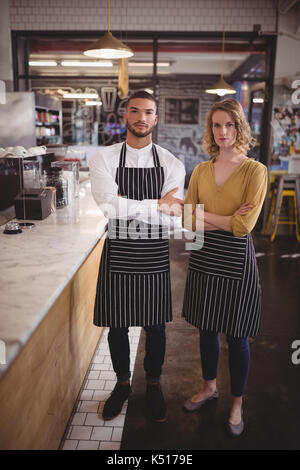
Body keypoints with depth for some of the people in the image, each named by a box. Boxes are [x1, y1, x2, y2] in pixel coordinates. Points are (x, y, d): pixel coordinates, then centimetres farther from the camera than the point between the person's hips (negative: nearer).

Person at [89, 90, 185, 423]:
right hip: (117, 253, 0)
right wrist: (158, 205, -18)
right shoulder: (104, 159, -3)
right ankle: (122, 383, 39)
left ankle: (153, 385, 39)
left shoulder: (171, 164, -1)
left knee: (155, 326, 14)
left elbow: (170, 218, -11)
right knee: (117, 326, 13)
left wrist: (126, 208, -18)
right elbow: (109, 206, -18)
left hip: (154, 255, 1)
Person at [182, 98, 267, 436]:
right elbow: (187, 220, -1)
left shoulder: (255, 171, -8)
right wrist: (226, 219, -13)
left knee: (236, 336, 9)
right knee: (207, 328, 17)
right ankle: (209, 387, 41)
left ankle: (237, 403, 31)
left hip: (236, 259, -4)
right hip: (204, 257, 4)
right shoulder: (201, 170, 5)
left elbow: (243, 225, -17)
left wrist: (203, 214, -9)